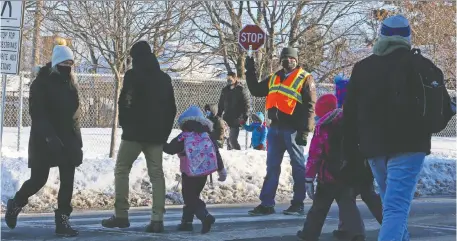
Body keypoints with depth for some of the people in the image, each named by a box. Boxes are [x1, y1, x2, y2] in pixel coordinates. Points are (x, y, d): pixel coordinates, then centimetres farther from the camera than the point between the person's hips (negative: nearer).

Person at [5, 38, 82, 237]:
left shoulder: (71, 83, 10)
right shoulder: (41, 83, -9)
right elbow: (37, 113, -18)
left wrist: (77, 140, 13)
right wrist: (49, 136, -29)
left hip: (68, 139, 6)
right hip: (44, 140, -6)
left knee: (67, 181, -2)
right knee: (39, 179, -1)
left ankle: (62, 221, 1)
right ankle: (15, 205, 25)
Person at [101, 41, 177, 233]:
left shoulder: (133, 75, -5)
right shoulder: (165, 78, 14)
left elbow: (124, 102, -10)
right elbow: (171, 108, 16)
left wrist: (125, 124, 5)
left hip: (135, 132, -5)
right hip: (157, 134, 5)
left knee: (122, 170, 5)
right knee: (156, 174, 3)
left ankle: (121, 215, -1)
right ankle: (157, 219, -5)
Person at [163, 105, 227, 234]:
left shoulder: (183, 138, -8)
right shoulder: (207, 137, 6)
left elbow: (170, 149, -6)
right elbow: (216, 154, 8)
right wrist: (221, 170, 18)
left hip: (189, 174, -6)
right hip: (204, 174, 6)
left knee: (190, 198, -2)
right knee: (193, 196, 21)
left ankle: (205, 216, -26)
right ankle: (186, 221, 23)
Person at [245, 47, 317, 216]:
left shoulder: (305, 79, -2)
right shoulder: (274, 78, 17)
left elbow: (310, 106, -8)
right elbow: (256, 91, 28)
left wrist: (305, 130, -15)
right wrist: (250, 71, 17)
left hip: (293, 129, -7)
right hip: (275, 127, 7)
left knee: (298, 166, 0)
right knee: (272, 167, 7)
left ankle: (298, 204, 5)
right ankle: (266, 204, 10)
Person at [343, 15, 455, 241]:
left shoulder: (361, 68, 6)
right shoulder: (420, 65, -3)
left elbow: (350, 114, 6)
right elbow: (443, 106, 0)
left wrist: (352, 146, 14)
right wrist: (428, 127, 18)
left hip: (374, 147, 4)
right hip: (409, 146, -4)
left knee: (391, 203, 21)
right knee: (396, 207, -12)